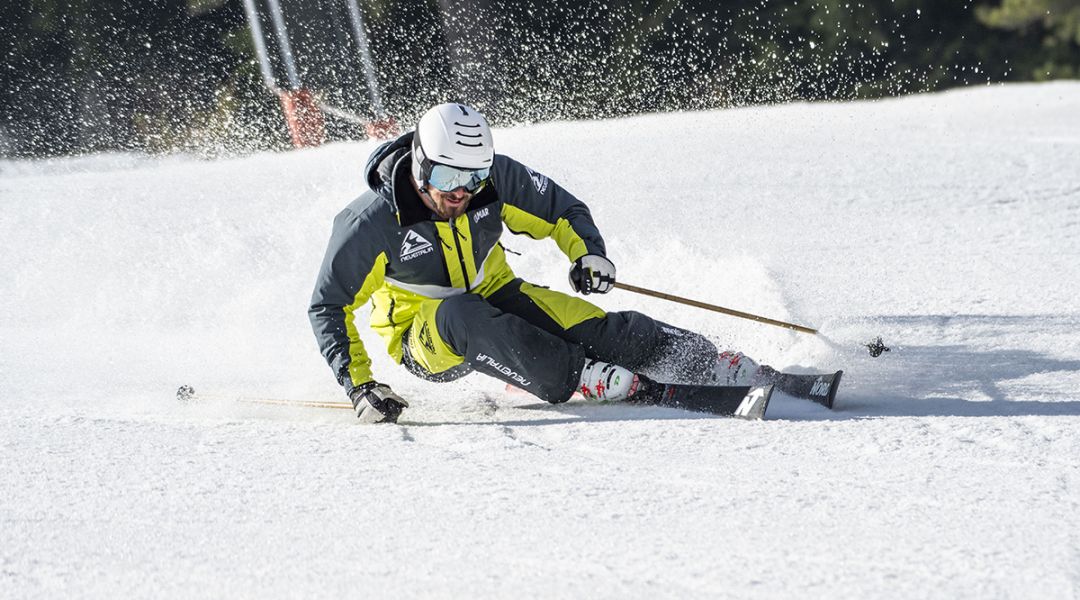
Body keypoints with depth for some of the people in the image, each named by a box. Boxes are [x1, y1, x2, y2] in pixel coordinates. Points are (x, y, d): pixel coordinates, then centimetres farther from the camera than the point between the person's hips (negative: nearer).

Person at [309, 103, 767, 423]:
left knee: (589, 326, -21)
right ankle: (577, 379, -38)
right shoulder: (372, 223, -24)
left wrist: (588, 252, -19)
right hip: (424, 340, -3)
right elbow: (329, 308, -15)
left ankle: (712, 367, -19)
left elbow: (561, 210, 2)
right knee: (460, 315, -39)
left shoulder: (495, 179, -14)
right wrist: (359, 386, -24)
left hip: (494, 297, 3)